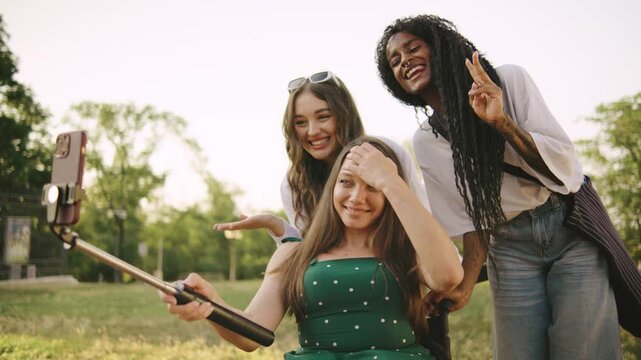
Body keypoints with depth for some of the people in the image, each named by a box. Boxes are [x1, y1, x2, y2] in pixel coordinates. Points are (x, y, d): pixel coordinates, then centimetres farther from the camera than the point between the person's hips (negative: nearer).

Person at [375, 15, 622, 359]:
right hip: (509, 250, 2)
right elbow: (472, 219, 4)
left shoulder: (509, 80, -8)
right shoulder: (425, 142, 1)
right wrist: (465, 284, -10)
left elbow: (564, 167, -13)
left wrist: (501, 122, -26)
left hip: (572, 230, -2)